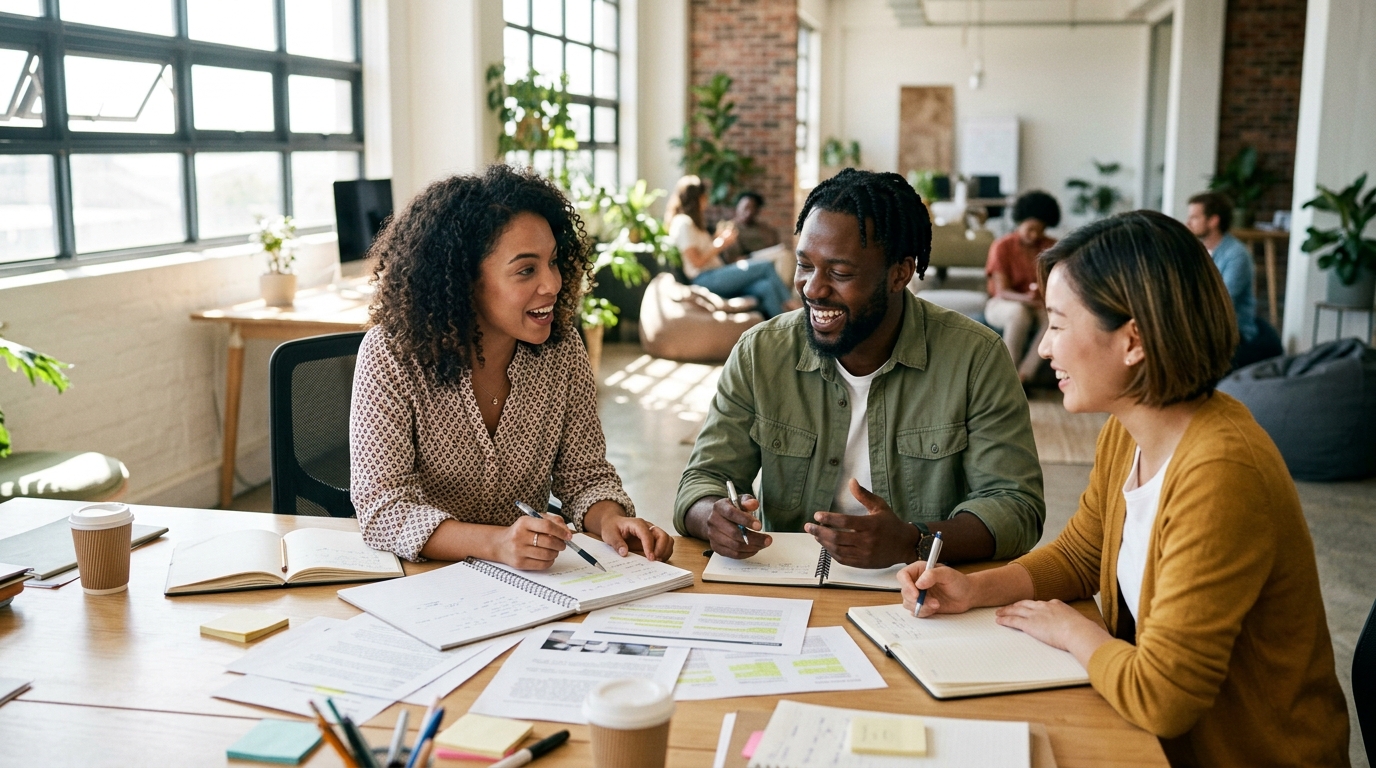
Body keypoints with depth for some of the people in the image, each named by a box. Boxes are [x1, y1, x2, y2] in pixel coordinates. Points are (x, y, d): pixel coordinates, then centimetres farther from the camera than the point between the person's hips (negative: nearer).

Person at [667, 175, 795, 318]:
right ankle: (788, 305, -2)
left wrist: (724, 241, 9)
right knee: (766, 266, -15)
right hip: (705, 279, -9)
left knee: (766, 287, -17)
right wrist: (720, 244, -5)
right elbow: (697, 262, -13)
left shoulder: (692, 222, 25)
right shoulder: (682, 223, -6)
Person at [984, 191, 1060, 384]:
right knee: (1019, 312, -39)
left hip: (1040, 307, 3)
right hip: (1002, 304, -3)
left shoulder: (1052, 248, 3)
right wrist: (1026, 299, -35)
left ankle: (1022, 377, -33)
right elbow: (1003, 291, -14)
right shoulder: (1002, 247, -8)